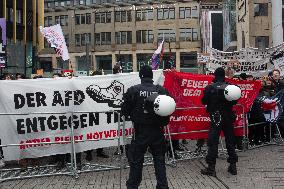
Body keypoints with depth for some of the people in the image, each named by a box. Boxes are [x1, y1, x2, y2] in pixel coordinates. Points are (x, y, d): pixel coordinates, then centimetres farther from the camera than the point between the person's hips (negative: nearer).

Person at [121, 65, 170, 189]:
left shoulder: (133, 90, -9)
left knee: (136, 161, 9)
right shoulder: (161, 90, -5)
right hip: (157, 131, 2)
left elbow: (125, 111, -5)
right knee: (159, 160, 14)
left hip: (140, 132, -1)